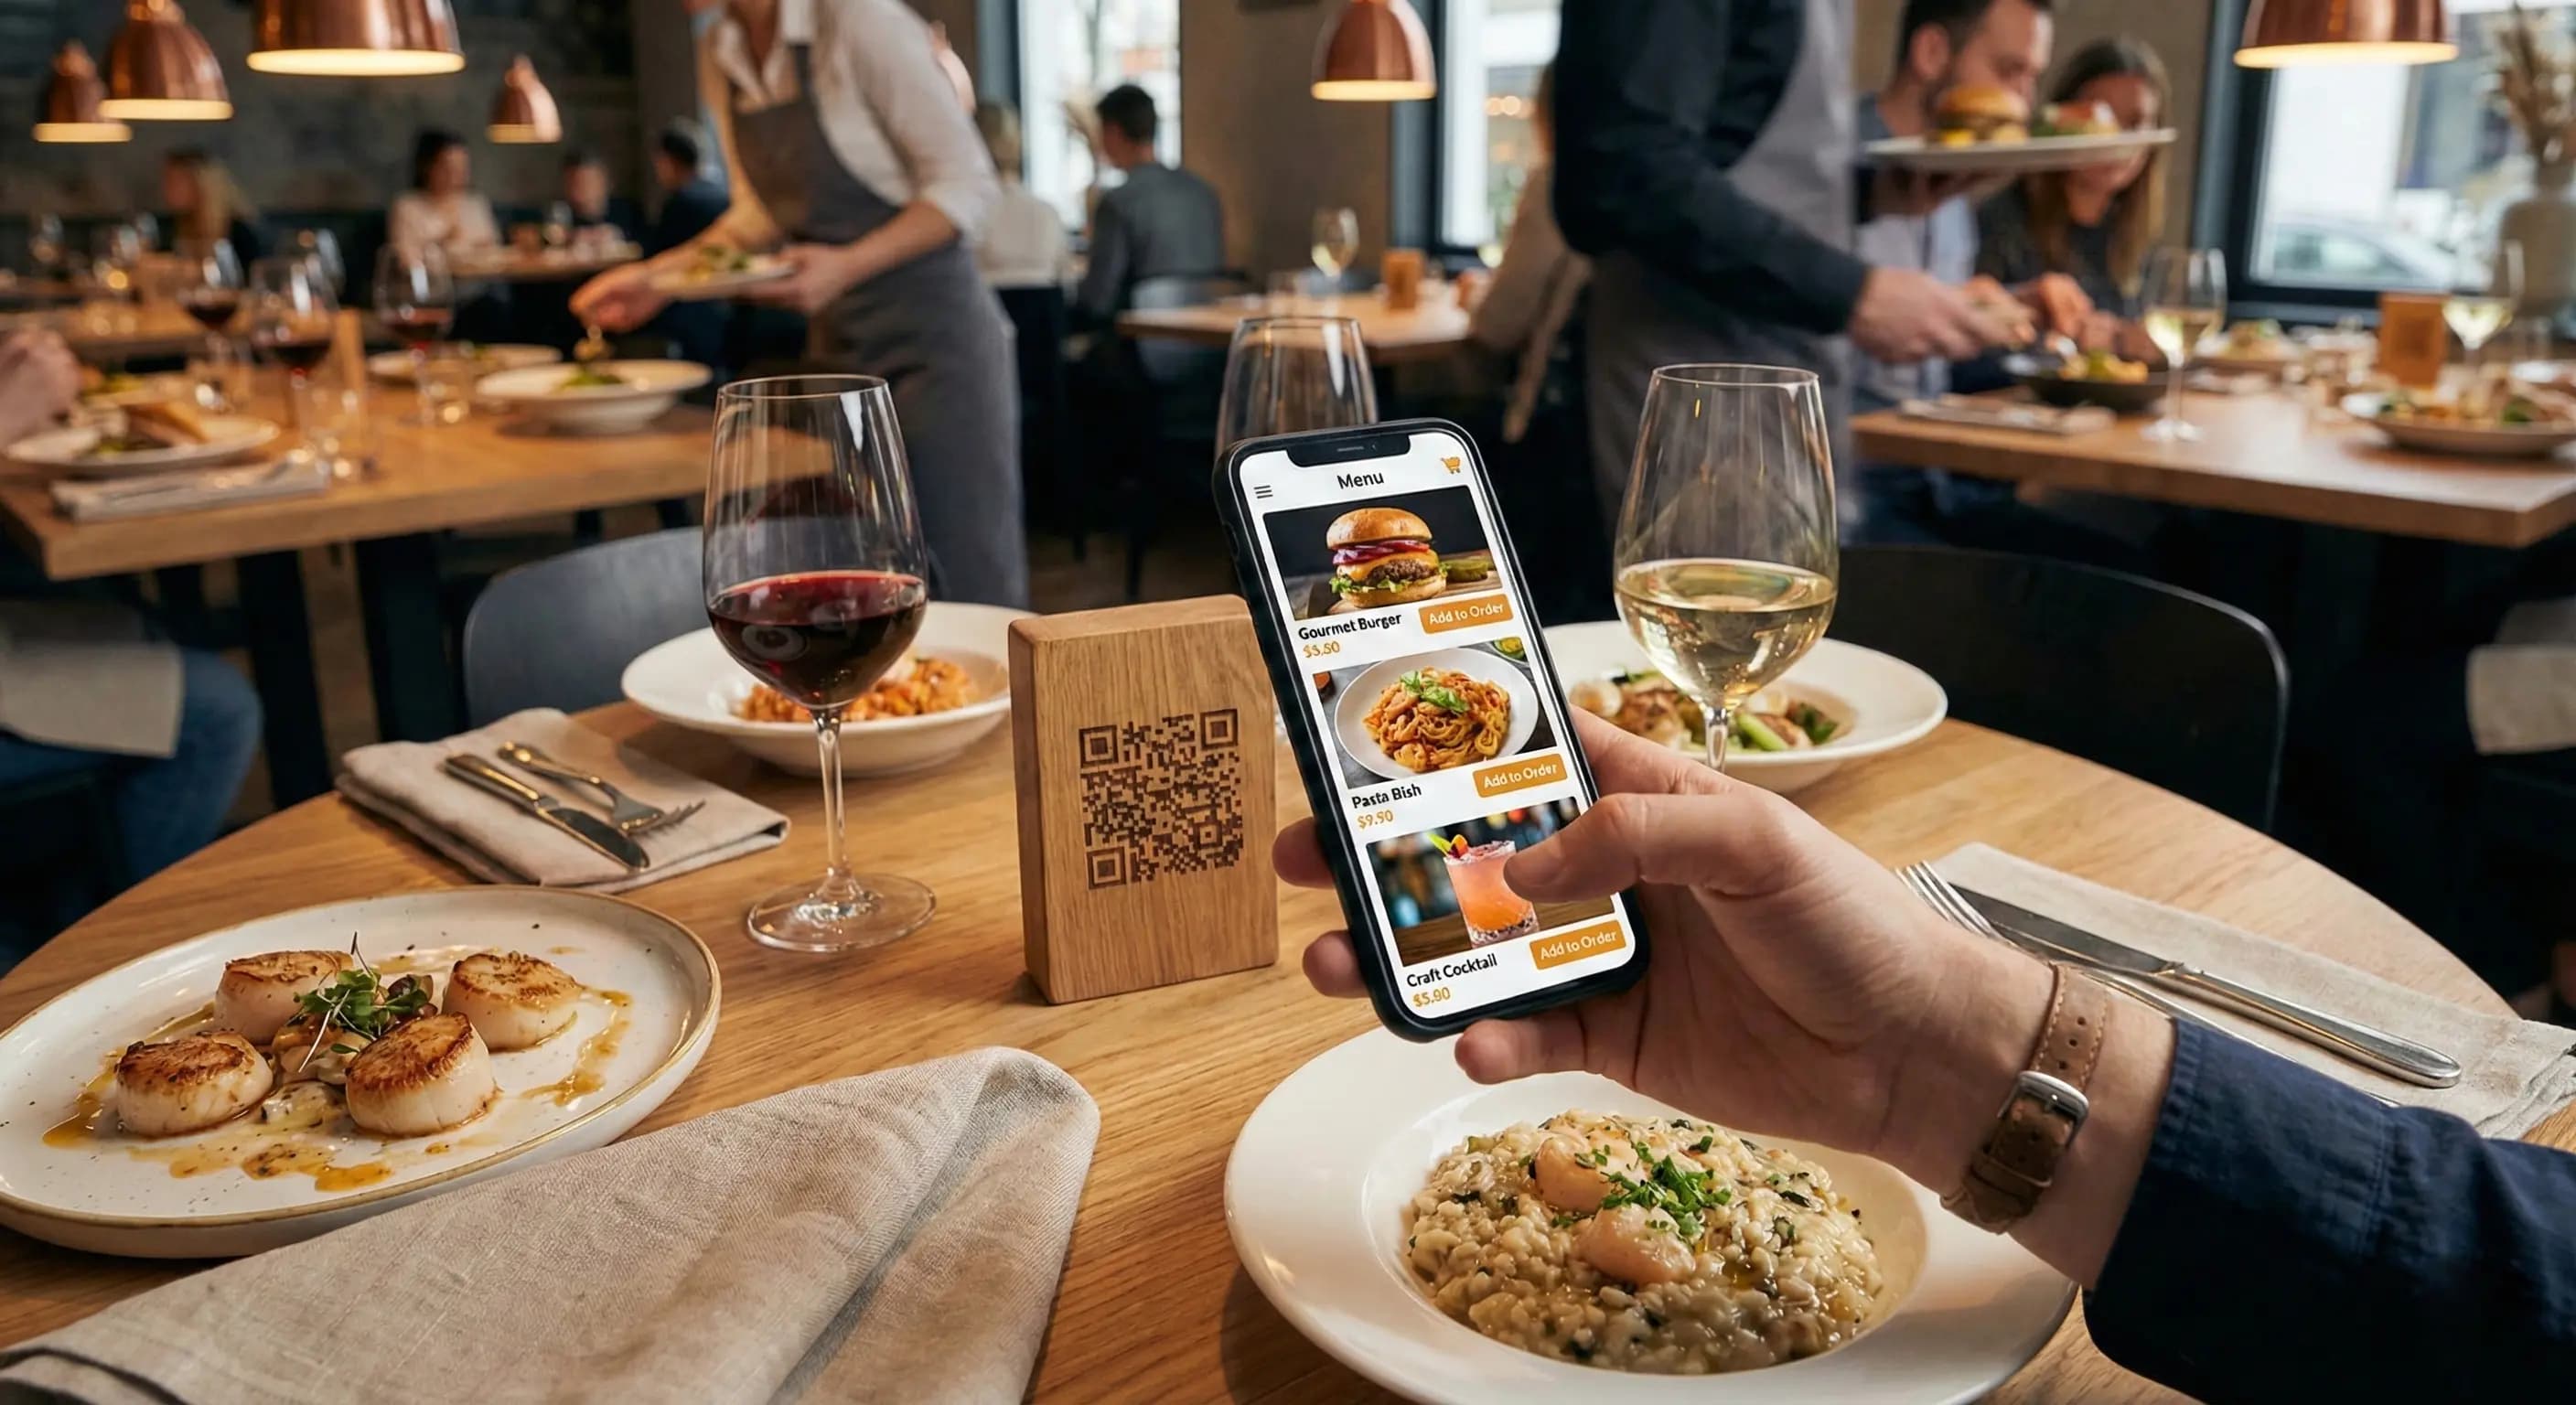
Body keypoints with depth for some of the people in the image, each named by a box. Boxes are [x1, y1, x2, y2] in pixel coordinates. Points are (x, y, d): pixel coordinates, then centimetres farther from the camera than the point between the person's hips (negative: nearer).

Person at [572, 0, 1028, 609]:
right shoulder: (718, 58, 7)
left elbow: (968, 184, -14)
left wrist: (846, 266, -25)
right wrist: (660, 273, 8)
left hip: (933, 332, -7)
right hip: (837, 339, 7)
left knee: (970, 590, -6)